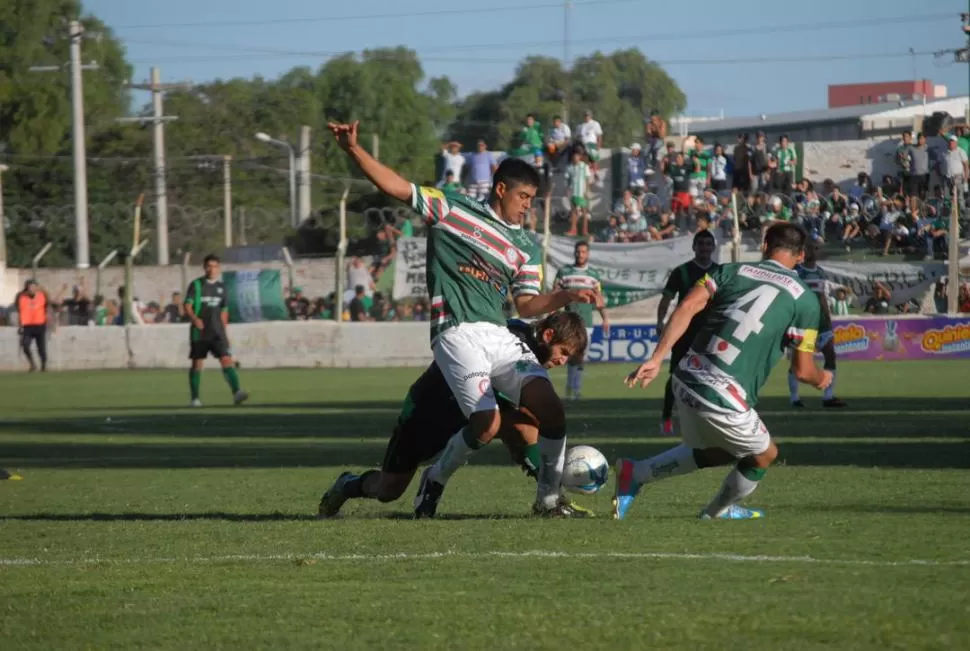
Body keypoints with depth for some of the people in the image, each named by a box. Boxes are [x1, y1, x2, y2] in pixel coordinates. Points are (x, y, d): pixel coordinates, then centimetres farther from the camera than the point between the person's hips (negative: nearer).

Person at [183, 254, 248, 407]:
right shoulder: (196, 285, -1)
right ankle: (195, 399, 14)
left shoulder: (221, 287, 12)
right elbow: (187, 306, -10)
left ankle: (236, 392, -25)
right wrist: (194, 318, -28)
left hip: (217, 332, 2)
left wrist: (224, 330, 17)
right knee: (197, 364, 4)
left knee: (227, 359, -13)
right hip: (199, 332, -2)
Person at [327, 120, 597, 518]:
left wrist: (566, 297, -3)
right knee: (487, 423, -20)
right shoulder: (452, 210, 8)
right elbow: (397, 187, 6)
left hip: (502, 336, 5)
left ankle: (548, 498, 0)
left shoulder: (527, 249, 20)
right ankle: (435, 480, 8)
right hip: (458, 333, -5)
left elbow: (527, 304, 14)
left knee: (551, 409, -15)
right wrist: (353, 150, -4)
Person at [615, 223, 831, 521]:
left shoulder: (731, 271, 11)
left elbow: (687, 307, -3)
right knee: (764, 455, 24)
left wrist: (656, 358, -6)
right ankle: (718, 512, 43)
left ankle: (635, 474, 27)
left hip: (687, 379, 6)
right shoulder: (805, 299, 2)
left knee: (716, 452, 31)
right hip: (724, 401, -6)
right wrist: (822, 379, 29)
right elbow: (803, 370, 6)